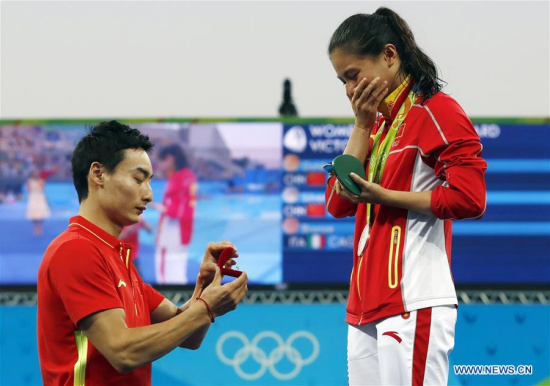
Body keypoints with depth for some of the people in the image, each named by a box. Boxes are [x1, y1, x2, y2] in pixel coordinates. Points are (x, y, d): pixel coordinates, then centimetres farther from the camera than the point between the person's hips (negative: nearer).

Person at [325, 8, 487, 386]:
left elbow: (469, 198, -13)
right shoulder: (378, 122, 18)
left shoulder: (436, 110, -5)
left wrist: (383, 196, -13)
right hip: (368, 305, 8)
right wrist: (362, 125, 3)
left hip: (414, 305, -8)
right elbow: (339, 203, 10)